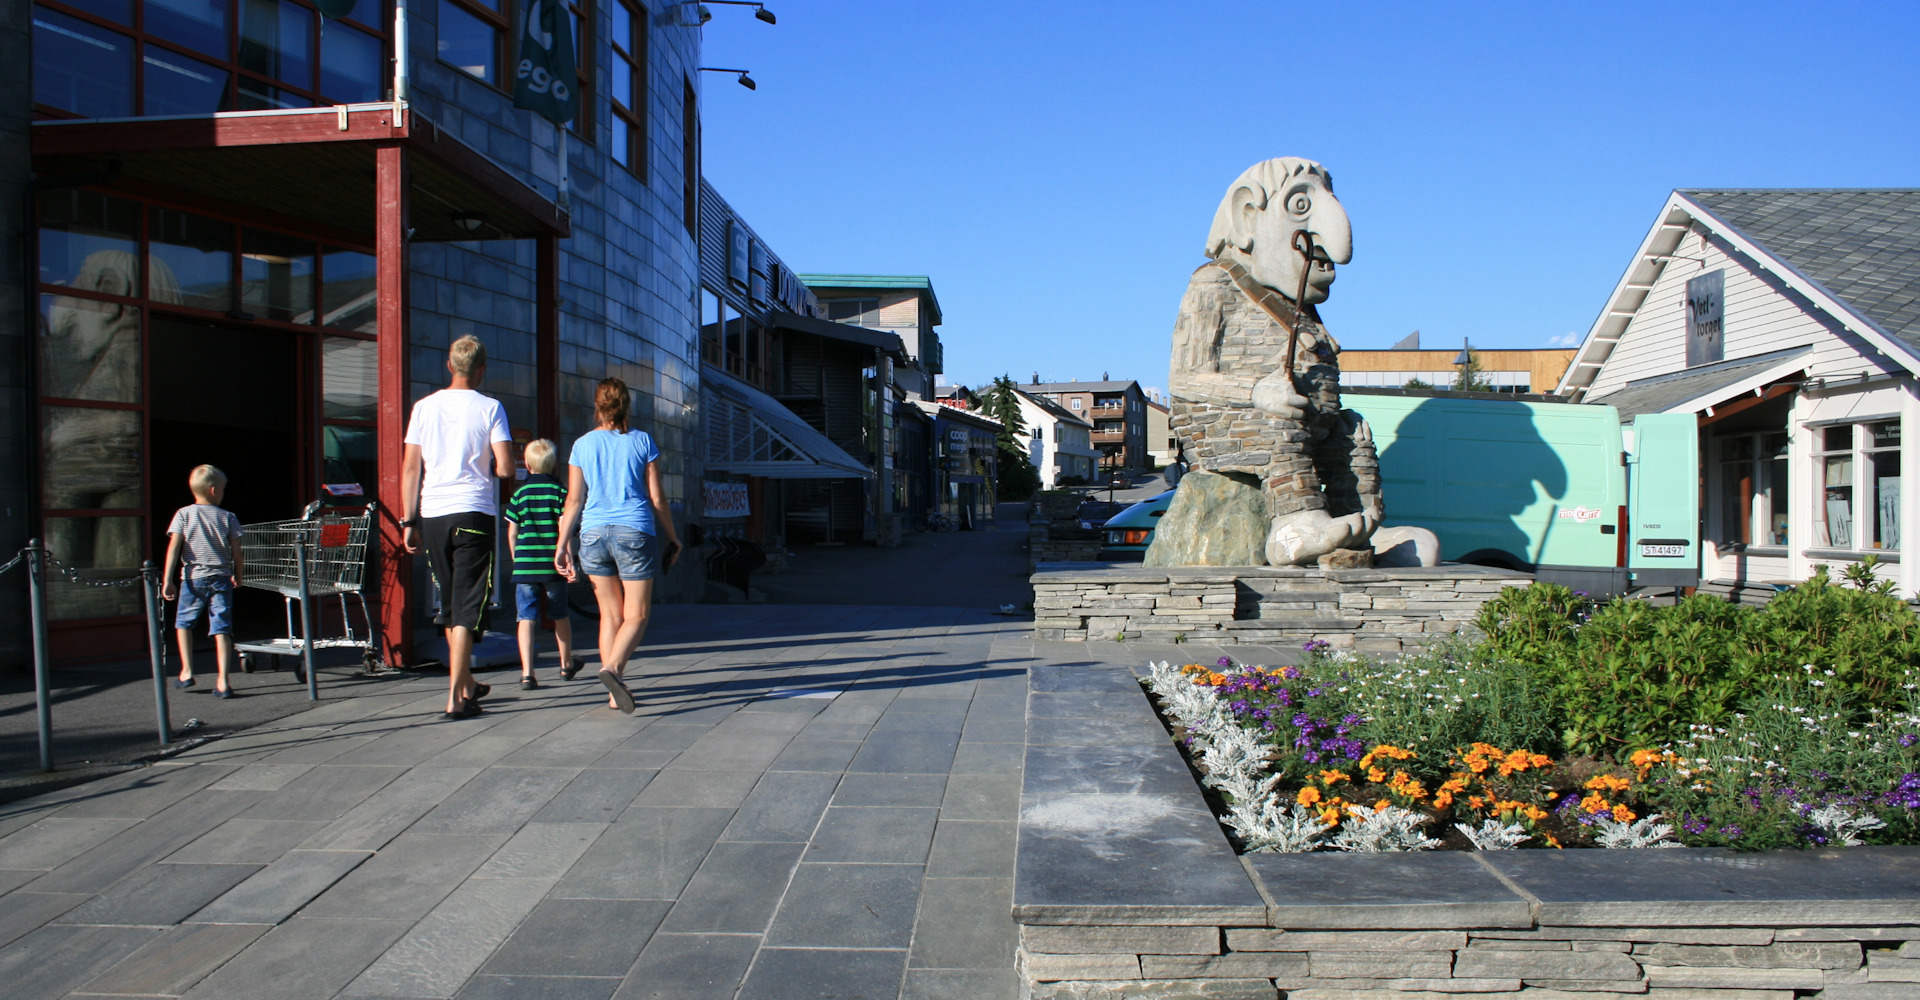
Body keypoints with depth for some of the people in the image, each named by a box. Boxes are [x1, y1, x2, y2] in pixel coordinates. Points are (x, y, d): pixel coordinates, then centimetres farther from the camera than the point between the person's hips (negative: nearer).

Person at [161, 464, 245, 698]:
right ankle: (223, 681, -7)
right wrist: (238, 575, 18)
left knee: (183, 622, 21)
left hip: (192, 578, 0)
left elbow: (173, 547, -6)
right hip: (221, 578, 0)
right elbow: (236, 552, 2)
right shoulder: (228, 517, 2)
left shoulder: (183, 514, 2)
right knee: (221, 628, -1)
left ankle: (186, 671, 17)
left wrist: (167, 579, -7)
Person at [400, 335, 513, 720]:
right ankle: (456, 697, -8)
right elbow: (505, 467, -10)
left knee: (450, 605, 17)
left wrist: (409, 521, 9)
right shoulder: (490, 408, -3)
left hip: (432, 514, 4)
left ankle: (467, 685, 30)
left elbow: (410, 468, 6)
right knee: (468, 606, -2)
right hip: (473, 512, -4)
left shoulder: (424, 407, 7)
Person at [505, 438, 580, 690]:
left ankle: (527, 672, -13)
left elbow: (511, 533, 5)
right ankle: (566, 664, 32)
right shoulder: (560, 491, 0)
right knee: (560, 616, 16)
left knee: (526, 618, -2)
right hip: (552, 565, 0)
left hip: (524, 565, 0)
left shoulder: (519, 493, 5)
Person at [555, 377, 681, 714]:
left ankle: (614, 692, 11)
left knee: (610, 614, 11)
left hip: (594, 534, 3)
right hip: (635, 533, -3)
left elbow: (574, 500, 3)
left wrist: (563, 545, 7)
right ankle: (612, 667, -23)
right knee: (636, 615, 2)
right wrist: (671, 536, 13)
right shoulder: (642, 441, 1)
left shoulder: (582, 445, 5)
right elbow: (657, 497, 2)